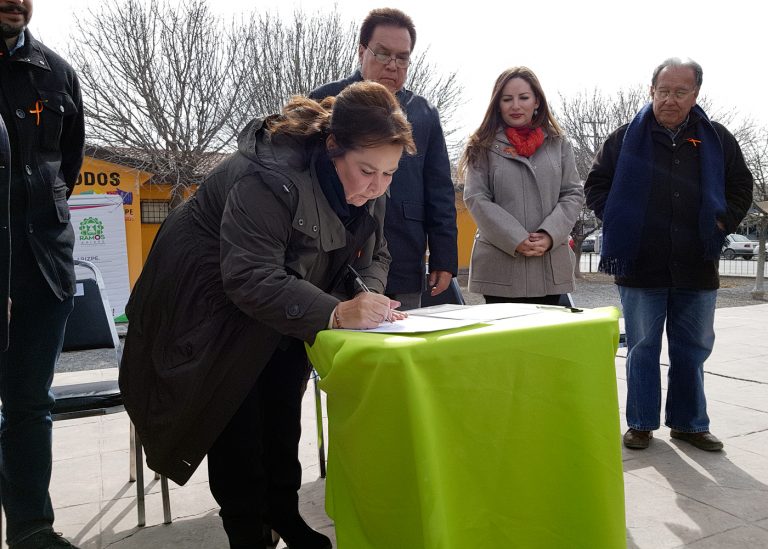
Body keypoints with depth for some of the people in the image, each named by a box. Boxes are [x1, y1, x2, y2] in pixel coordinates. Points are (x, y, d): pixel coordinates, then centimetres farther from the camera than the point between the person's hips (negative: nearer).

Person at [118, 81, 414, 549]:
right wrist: (335, 312, -53)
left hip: (284, 305, 7)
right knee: (237, 415, -6)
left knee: (283, 414, 9)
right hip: (209, 300, -6)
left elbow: (375, 255, -4)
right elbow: (250, 279, -42)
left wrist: (369, 294, -28)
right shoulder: (267, 178, -37)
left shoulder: (369, 190, -13)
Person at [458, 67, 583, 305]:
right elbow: (476, 199, -5)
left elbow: (573, 195, 7)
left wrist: (550, 235, -10)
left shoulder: (558, 144, 12)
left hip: (551, 267, 3)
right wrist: (516, 240, -14)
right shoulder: (483, 146, 4)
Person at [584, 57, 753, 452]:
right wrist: (620, 223, -4)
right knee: (642, 348, 7)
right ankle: (641, 423, 19)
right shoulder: (626, 138, 1)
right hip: (640, 267, -2)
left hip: (696, 269, 3)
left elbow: (741, 187, 15)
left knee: (693, 348, 11)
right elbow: (596, 185, 6)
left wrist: (722, 223, 1)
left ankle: (689, 423, 26)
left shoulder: (717, 139, 7)